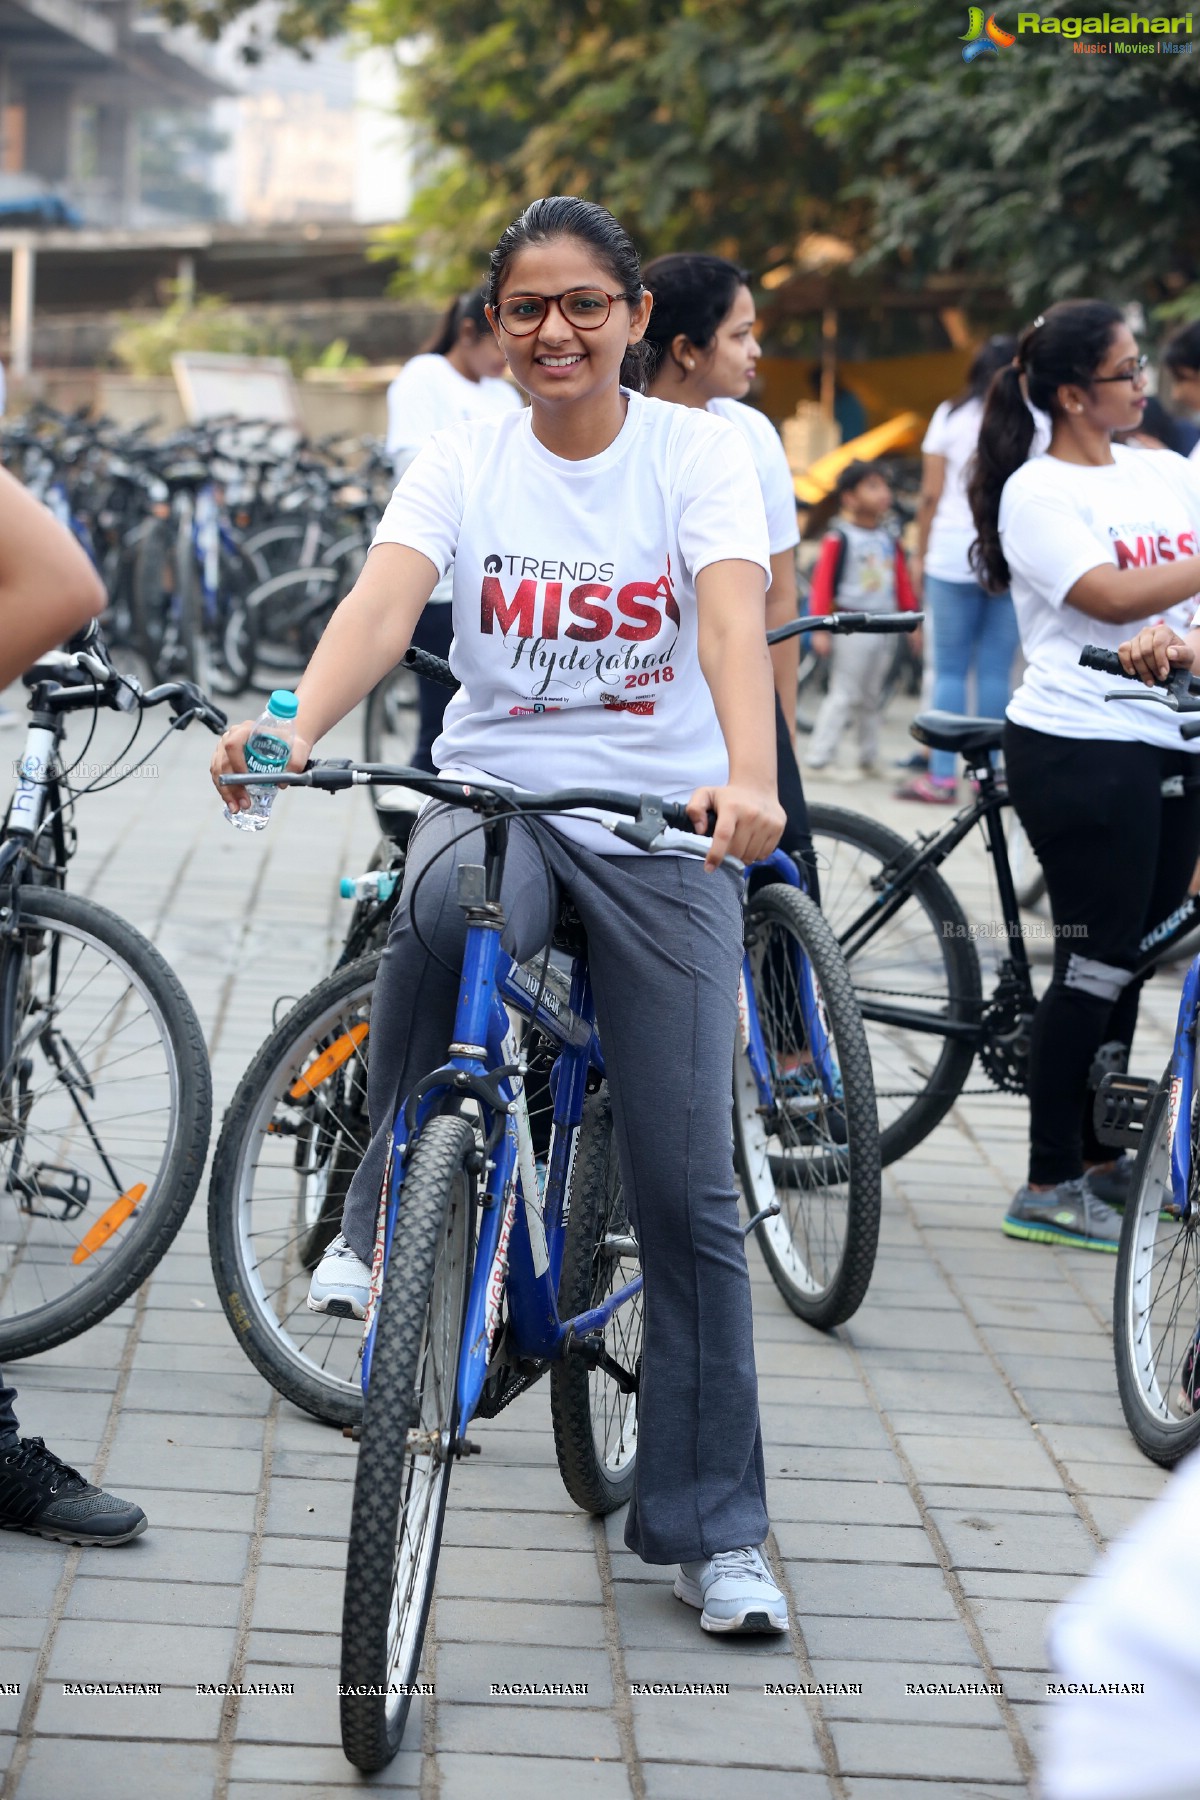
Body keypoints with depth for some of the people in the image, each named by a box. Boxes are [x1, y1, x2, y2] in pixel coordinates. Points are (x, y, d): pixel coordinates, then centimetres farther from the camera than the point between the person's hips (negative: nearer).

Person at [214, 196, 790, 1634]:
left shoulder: (695, 450, -3)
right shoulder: (465, 459, 2)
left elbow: (735, 616, -20)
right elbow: (384, 600, -15)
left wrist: (749, 777, -40)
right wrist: (295, 728, -36)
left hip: (660, 821, 0)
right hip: (490, 792, 1)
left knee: (685, 1184, -3)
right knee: (441, 909, -39)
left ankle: (715, 1529, 8)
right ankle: (384, 1213, -14)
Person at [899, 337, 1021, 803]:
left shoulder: (950, 415, 2)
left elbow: (930, 494, 1)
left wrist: (922, 555, 10)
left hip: (953, 556, -1)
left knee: (950, 669, 3)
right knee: (997, 669, 5)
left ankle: (941, 776, 0)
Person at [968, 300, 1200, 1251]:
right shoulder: (1039, 493, -8)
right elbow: (1112, 597, -20)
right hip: (1084, 749, -7)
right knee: (1096, 964, -5)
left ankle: (1103, 1159, 23)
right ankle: (1049, 1187, 2)